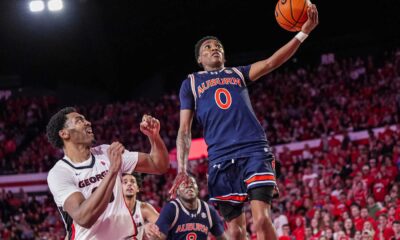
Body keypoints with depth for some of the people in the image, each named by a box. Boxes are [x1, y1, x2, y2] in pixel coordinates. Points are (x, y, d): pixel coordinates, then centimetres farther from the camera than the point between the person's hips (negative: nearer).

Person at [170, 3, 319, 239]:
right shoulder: (191, 83, 19)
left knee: (262, 219, -15)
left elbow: (270, 62, 5)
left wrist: (303, 32, -10)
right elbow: (185, 130, 13)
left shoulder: (238, 73, 21)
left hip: (255, 151, 0)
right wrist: (182, 168, -2)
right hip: (221, 159, 0)